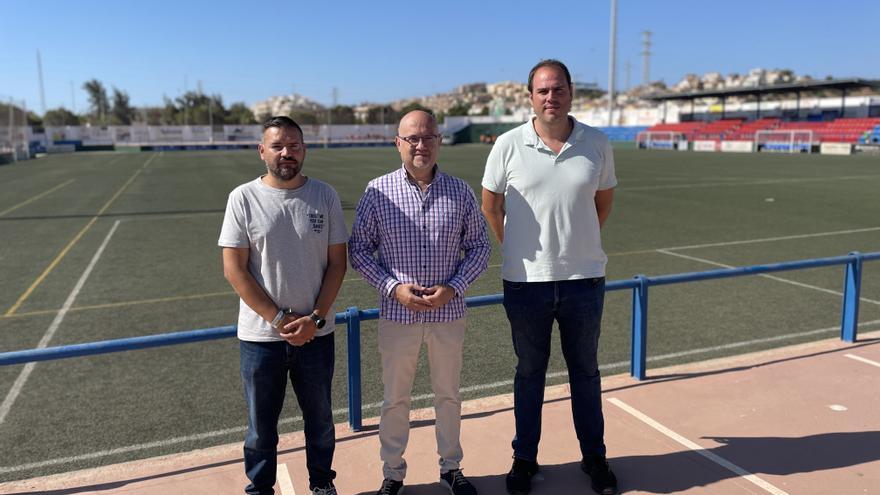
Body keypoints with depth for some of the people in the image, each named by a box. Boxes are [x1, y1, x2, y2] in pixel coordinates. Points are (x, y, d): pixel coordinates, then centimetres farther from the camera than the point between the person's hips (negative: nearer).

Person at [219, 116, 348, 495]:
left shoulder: (325, 196, -2)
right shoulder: (243, 198, -6)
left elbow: (337, 262, -1)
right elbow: (234, 269, -9)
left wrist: (315, 318, -11)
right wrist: (279, 319, -13)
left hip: (316, 333, 2)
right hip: (261, 335, -1)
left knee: (320, 417, 19)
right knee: (261, 424, 14)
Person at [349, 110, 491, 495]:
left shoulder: (460, 192, -2)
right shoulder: (378, 192, -6)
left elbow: (479, 246, 3)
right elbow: (358, 248, -2)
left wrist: (453, 287, -12)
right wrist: (394, 287, -14)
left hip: (449, 314, 2)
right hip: (396, 314, -1)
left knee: (448, 395, 17)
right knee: (395, 398, 13)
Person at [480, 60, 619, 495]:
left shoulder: (597, 145, -1)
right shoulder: (509, 145, -5)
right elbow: (490, 205, 5)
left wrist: (579, 243, 12)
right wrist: (520, 250, 8)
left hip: (584, 278, 1)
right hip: (526, 280, -1)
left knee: (585, 372, 16)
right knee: (529, 373, 13)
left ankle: (594, 457, 34)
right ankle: (524, 458, 30)